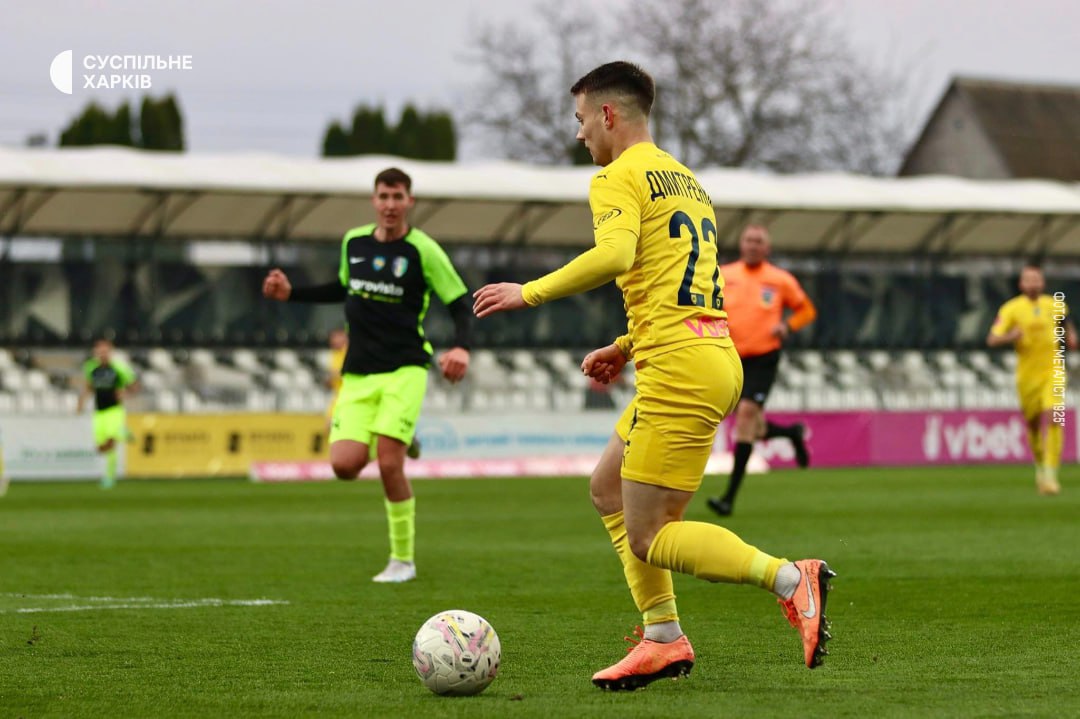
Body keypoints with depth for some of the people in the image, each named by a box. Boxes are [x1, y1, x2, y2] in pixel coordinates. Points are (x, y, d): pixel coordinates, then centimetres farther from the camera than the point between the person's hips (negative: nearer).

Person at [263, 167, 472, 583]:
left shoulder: (423, 250, -7)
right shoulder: (353, 242, 8)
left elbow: (460, 303, -3)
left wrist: (461, 348, -21)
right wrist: (291, 294, 19)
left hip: (405, 369, -4)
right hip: (358, 374, 4)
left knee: (389, 464, -15)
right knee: (345, 465, -12)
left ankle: (403, 560, 2)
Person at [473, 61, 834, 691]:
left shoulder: (620, 178, -5)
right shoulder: (686, 180, 24)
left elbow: (614, 254, -24)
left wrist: (530, 292, -14)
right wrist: (627, 346, 28)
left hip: (678, 368, -10)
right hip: (715, 358, 10)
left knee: (649, 538, -6)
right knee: (608, 487, 20)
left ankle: (790, 578, -21)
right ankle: (663, 638, 13)